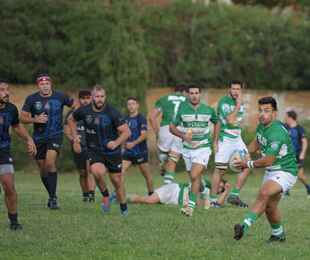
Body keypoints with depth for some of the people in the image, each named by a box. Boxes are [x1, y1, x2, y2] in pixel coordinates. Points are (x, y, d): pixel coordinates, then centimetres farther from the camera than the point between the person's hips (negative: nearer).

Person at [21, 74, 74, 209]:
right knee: (42, 168, 8)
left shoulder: (60, 96, -4)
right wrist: (35, 119, -20)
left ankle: (53, 197, -18)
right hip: (39, 137, 3)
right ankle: (51, 195, 28)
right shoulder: (31, 99, -3)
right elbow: (23, 118, -2)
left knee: (50, 162, -22)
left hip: (55, 135, -3)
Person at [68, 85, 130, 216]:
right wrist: (75, 136, 4)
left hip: (112, 152, -1)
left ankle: (123, 208, 29)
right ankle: (105, 195, -1)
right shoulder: (84, 111, -7)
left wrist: (116, 142, -31)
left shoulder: (112, 112, -15)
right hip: (94, 150, 1)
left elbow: (126, 132, -14)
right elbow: (71, 119, 15)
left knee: (117, 180, 6)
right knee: (97, 171, -29)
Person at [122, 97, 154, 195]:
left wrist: (134, 143, -30)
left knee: (147, 174, 6)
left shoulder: (141, 119, -8)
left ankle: (151, 194, 20)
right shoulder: (126, 119, 10)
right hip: (128, 151, 5)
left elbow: (143, 135, -17)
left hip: (140, 151, -5)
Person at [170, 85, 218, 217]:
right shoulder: (182, 109, -3)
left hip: (203, 148, -3)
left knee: (194, 176, -18)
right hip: (187, 148, 3)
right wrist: (183, 135, -14)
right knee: (195, 178, 12)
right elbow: (172, 127, 4)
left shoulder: (208, 110, -2)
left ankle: (191, 206, -19)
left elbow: (217, 123, 18)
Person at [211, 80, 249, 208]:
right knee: (220, 170, -3)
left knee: (246, 166, -3)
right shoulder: (224, 102, -13)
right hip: (225, 139, -7)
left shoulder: (240, 103, 10)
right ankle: (212, 199, 6)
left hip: (237, 139, 7)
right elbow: (230, 120, -24)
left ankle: (234, 195, 5)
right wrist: (238, 104, -20)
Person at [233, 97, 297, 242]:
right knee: (269, 207, 14)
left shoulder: (277, 133, -26)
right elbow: (257, 142, 25)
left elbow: (268, 161, -24)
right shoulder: (262, 126, 3)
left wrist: (248, 164, -11)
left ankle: (245, 225, -41)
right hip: (271, 171, 10)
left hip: (285, 172, -10)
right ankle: (278, 234, 35)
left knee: (264, 192, -32)